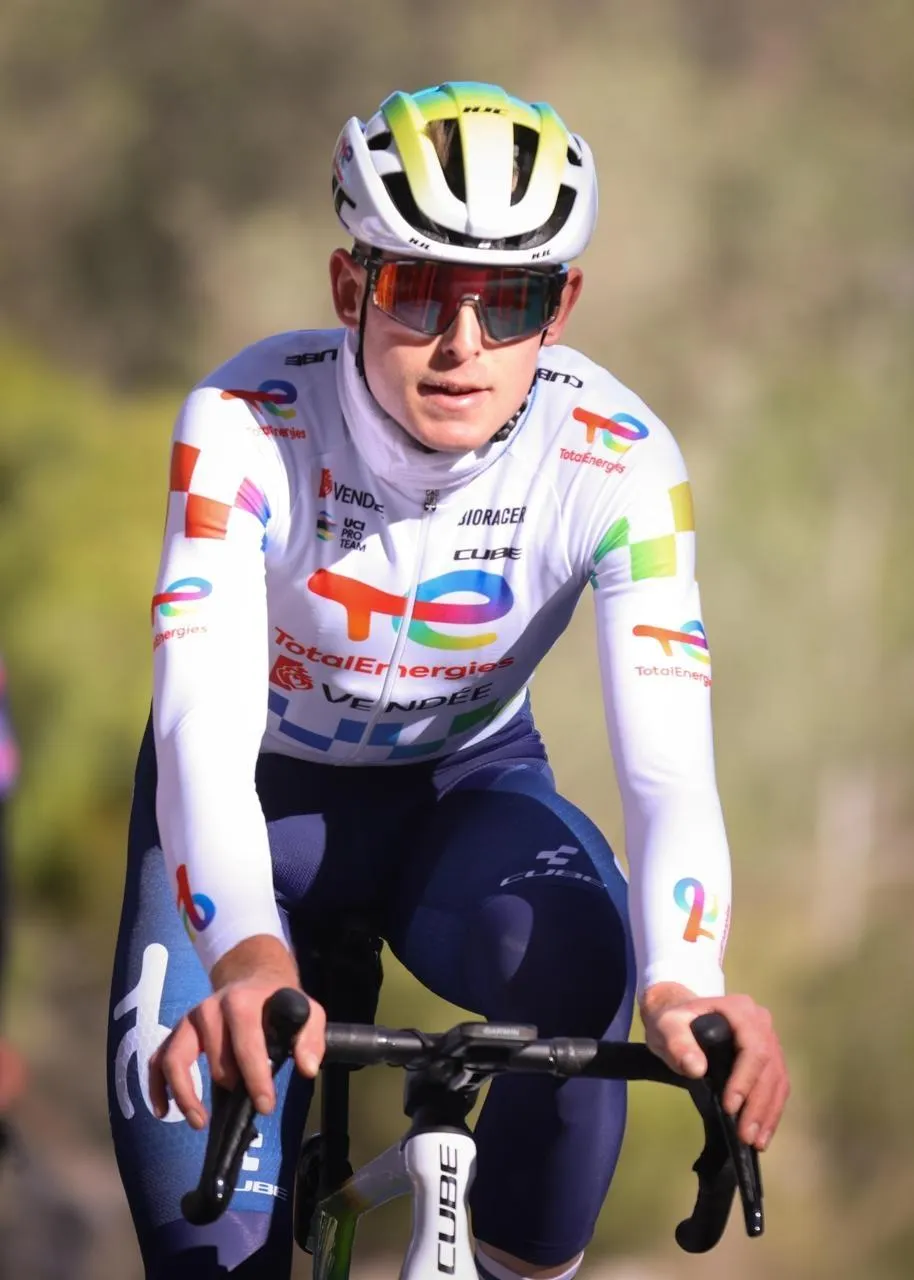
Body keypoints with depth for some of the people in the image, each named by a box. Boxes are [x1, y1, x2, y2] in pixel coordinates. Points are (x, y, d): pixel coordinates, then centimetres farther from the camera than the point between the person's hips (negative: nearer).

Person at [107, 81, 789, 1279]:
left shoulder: (619, 461, -26)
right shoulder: (246, 425, -30)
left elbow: (669, 765, -34)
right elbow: (204, 726, -40)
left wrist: (684, 986, -56)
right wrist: (247, 955, -61)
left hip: (464, 787, 1)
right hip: (261, 790, -1)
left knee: (576, 956, -34)